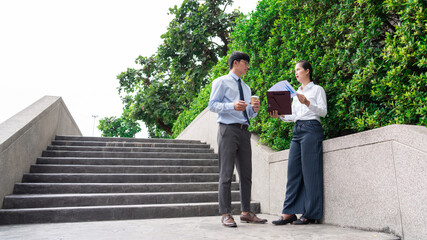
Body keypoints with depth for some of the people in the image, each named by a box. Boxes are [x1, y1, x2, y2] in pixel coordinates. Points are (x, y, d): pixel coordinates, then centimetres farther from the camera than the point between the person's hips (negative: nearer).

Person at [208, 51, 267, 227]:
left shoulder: (246, 88, 26)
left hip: (244, 131, 7)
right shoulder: (221, 82, 5)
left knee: (246, 174, 6)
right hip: (228, 129, -7)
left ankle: (246, 212, 15)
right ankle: (225, 214, 0)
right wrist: (232, 106, -21)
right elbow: (212, 105, -6)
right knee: (226, 173, -7)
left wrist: (254, 110, 1)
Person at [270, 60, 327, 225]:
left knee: (310, 171, -8)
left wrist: (307, 103, -18)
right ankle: (289, 212, 0)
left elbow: (323, 111, -4)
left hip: (311, 129, -6)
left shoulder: (317, 89, 6)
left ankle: (311, 214, -1)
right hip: (297, 130, 6)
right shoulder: (296, 92, 23)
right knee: (293, 170, -1)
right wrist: (280, 115, 3)